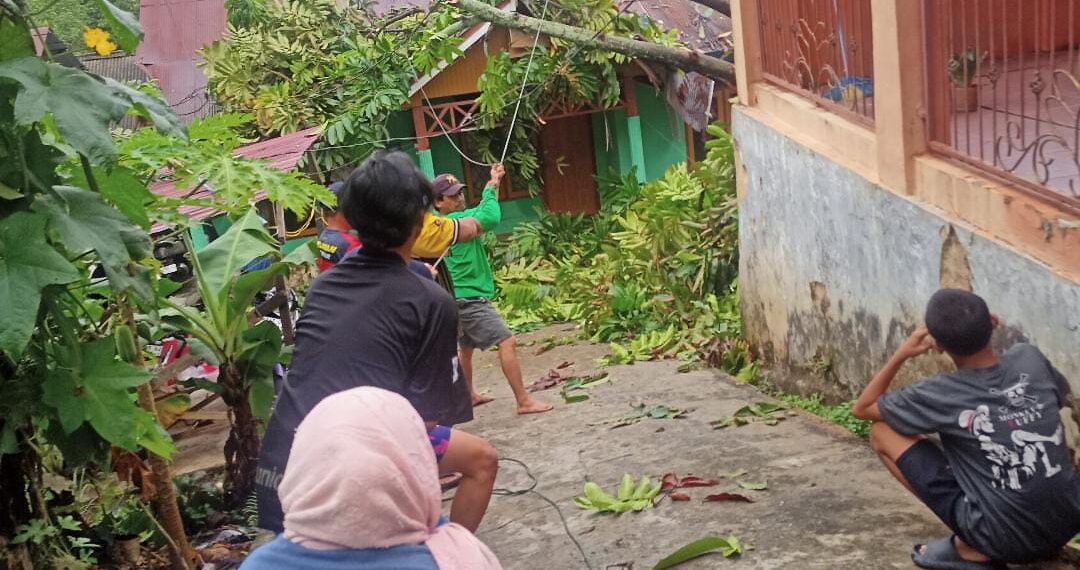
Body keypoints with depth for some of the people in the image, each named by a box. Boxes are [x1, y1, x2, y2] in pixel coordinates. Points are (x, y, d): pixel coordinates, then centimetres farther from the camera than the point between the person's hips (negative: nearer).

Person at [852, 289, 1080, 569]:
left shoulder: (940, 396, -13)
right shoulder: (1030, 358, -3)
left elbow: (861, 409, 3)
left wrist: (901, 355, 5)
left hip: (1006, 541, -5)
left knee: (882, 432, 2)